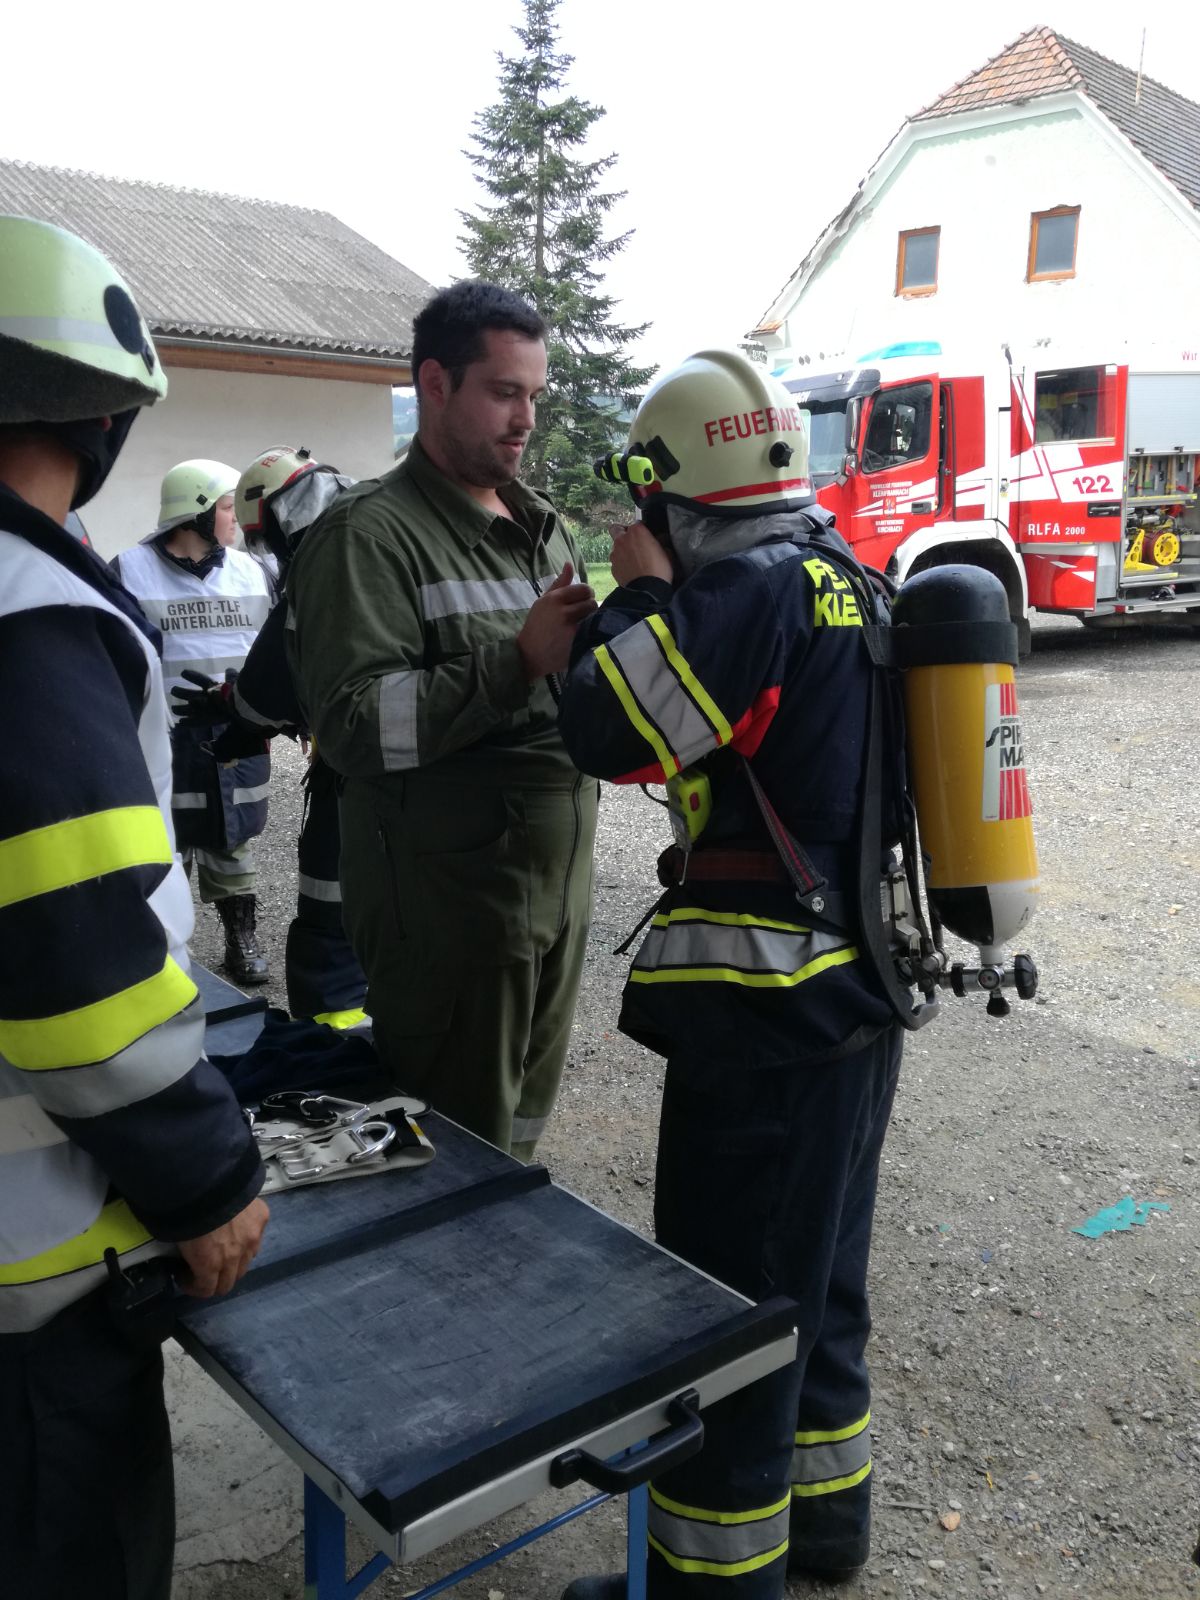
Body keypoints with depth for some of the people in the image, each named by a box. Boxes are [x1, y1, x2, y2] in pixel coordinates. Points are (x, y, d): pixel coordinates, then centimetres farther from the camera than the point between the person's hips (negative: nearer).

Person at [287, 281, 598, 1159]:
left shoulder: (545, 528, 13)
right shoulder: (371, 533, -11)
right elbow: (356, 725, -22)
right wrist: (521, 659, -25)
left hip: (560, 881, 7)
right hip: (448, 901, -7)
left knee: (523, 1127, 21)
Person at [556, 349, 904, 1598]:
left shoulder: (756, 593, -18)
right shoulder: (846, 578, 10)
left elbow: (609, 734, -21)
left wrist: (642, 590, -7)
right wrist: (673, 595, 11)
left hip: (767, 1009, -9)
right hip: (858, 985, 10)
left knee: (728, 1298, 5)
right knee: (817, 1266, 22)